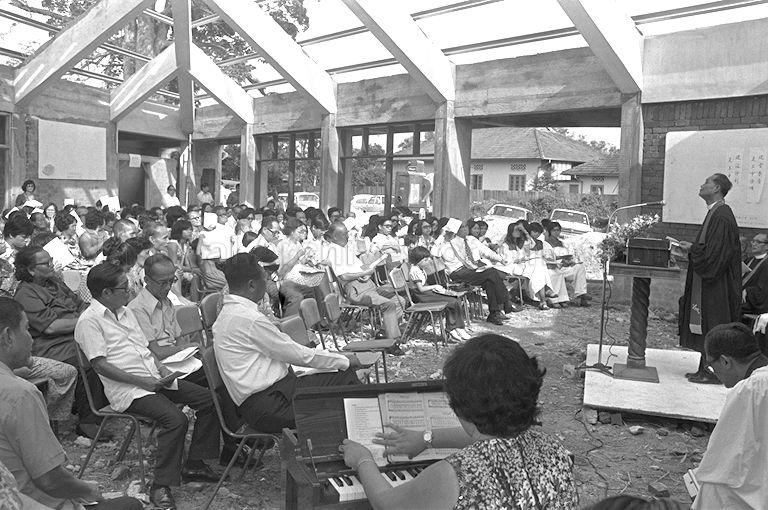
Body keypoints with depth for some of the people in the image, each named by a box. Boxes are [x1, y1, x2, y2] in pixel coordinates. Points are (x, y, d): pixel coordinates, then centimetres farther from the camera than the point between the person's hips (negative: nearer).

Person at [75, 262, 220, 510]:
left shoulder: (126, 311, 17)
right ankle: (160, 486, -14)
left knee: (208, 399, -3)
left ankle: (194, 464, 7)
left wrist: (160, 366, 3)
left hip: (153, 378, 8)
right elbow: (100, 365, -15)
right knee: (175, 419, -29)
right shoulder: (89, 321, -9)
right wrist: (142, 382, -17)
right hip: (127, 389, -8)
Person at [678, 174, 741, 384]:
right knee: (704, 327, 13)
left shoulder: (722, 216, -19)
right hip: (705, 282, 10)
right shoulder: (714, 213, 12)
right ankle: (705, 368, 21)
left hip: (715, 285, -10)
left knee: (712, 328, -1)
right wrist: (691, 247, 8)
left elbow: (715, 253, -23)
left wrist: (692, 248, -12)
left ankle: (713, 372, 8)